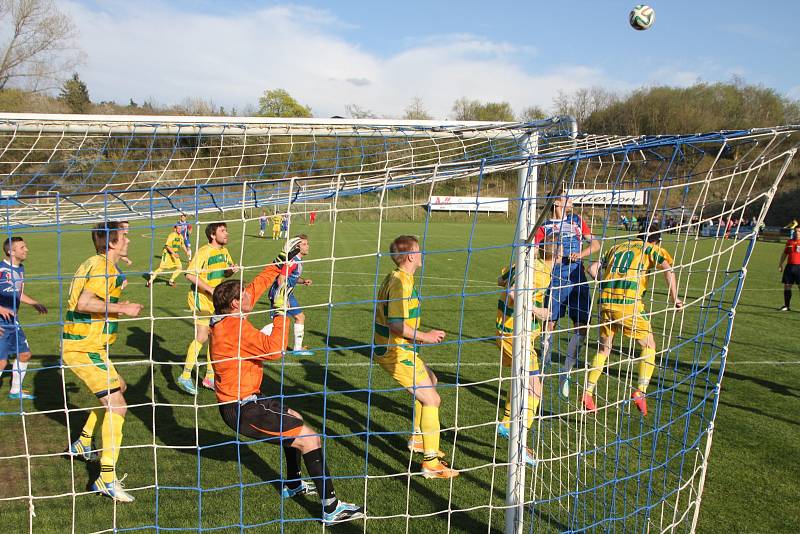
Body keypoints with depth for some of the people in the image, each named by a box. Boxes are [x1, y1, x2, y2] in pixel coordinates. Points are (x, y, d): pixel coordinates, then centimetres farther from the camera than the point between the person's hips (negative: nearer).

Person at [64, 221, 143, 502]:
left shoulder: (96, 264, 13)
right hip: (84, 349, -11)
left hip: (83, 345, 11)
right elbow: (83, 303, -29)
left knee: (117, 387, 27)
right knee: (117, 406, -13)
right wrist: (121, 308, -25)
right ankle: (107, 479, -13)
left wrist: (116, 305, 19)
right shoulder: (104, 268, -17)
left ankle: (83, 444, 38)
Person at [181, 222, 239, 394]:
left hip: (216, 301, 8)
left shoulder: (224, 251, 10)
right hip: (201, 299, -8)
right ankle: (185, 377, 1)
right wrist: (210, 289, -25)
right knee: (202, 337, -10)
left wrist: (231, 270, -2)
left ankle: (210, 377, 21)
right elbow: (190, 274, -23)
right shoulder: (204, 252, -16)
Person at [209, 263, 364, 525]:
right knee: (310, 438, -8)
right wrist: (281, 311, -23)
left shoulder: (226, 317, 3)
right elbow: (274, 349, -31)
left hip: (244, 399, 11)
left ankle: (293, 485, 42)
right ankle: (331, 508, -4)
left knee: (295, 420, 29)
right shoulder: (236, 327, -24)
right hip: (242, 409, -11)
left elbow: (257, 286, 13)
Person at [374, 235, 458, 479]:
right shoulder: (401, 282, -22)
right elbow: (397, 325, -29)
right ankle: (431, 464, 0)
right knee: (431, 400, -6)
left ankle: (417, 438, 38)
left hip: (398, 349, 11)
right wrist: (425, 337, -17)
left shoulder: (395, 277, 10)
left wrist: (417, 336, 15)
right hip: (396, 353, -11)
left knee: (431, 380, 27)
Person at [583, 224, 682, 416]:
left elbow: (592, 268, 19)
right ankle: (640, 391, 3)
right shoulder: (652, 249, 12)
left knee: (604, 349, 20)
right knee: (649, 346, 15)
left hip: (606, 301, 4)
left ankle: (588, 392, 10)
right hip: (629, 302, -4)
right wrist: (675, 299, 0)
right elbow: (668, 270, -5)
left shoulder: (616, 248, 25)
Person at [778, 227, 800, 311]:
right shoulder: (789, 242, 12)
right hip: (789, 266, 5)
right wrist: (780, 264, 16)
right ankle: (786, 306, 16)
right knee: (787, 286, 7)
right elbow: (784, 254, 20)